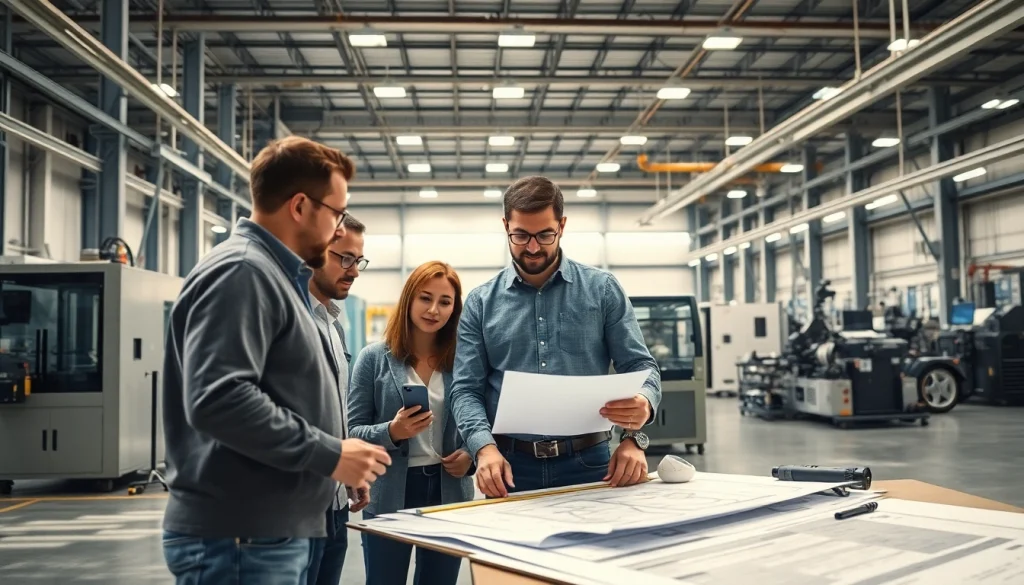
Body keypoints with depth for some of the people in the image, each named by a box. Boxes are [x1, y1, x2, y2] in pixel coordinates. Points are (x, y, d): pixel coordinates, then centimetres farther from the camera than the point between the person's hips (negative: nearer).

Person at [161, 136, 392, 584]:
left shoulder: (276, 276, 16)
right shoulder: (241, 272, -16)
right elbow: (218, 400, -28)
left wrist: (332, 453, 16)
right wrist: (329, 454, -21)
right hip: (238, 540, -10)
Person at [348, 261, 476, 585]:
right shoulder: (374, 357, -4)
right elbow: (353, 431, -5)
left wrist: (472, 454, -9)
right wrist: (391, 432, -23)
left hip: (448, 491, 3)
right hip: (389, 494, -2)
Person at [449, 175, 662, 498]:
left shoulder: (603, 289, 3)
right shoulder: (481, 302, 5)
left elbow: (640, 366, 1)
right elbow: (466, 389, 1)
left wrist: (643, 402, -22)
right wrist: (485, 446, -18)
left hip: (589, 463, 0)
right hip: (512, 469, 0)